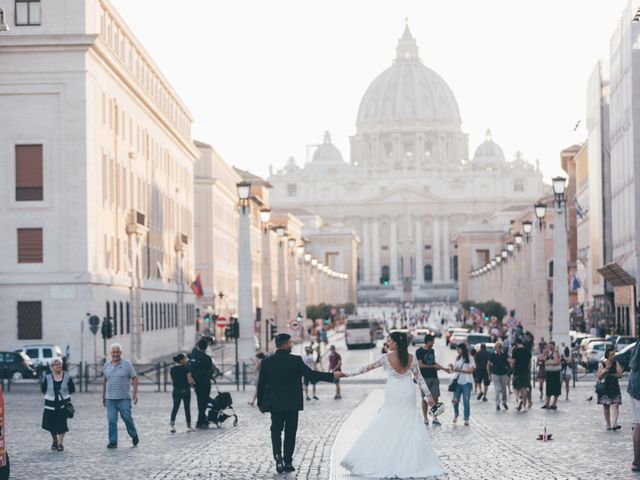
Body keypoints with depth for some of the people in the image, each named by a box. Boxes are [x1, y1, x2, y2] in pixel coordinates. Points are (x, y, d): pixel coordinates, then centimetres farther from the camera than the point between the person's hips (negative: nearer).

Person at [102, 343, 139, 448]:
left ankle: (134, 436, 23)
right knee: (112, 420, -2)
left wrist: (135, 393, -10)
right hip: (110, 398, 3)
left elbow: (135, 378, -2)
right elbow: (104, 381, 18)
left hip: (124, 398, -3)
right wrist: (103, 396, 18)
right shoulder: (107, 365, 10)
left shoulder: (126, 364, -2)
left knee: (127, 418, -1)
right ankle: (113, 442, 2)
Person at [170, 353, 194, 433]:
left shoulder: (172, 369, 2)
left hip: (176, 390, 4)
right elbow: (190, 381, -14)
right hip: (185, 390, -4)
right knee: (187, 408, 6)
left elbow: (172, 381, 7)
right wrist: (193, 382, 6)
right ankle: (189, 426, 11)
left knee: (175, 407, 9)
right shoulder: (186, 368, -13)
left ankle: (172, 425, -3)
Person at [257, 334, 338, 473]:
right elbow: (311, 374, -13)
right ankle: (288, 462, 9)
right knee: (290, 433, 8)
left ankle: (278, 457, -11)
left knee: (276, 431, 11)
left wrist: (260, 403, 15)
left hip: (275, 404, 2)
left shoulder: (266, 362, -2)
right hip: (292, 404, -2)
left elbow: (261, 384, 3)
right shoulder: (296, 361, -11)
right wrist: (332, 376, -7)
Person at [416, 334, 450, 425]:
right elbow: (420, 365, -13)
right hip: (425, 378, -6)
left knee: (435, 397, 1)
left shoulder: (432, 351, 14)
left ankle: (435, 418, 7)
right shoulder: (419, 351, -7)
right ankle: (425, 418, 7)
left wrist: (443, 368, 24)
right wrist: (434, 366, -10)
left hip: (434, 377, 6)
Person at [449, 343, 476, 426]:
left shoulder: (469, 358, -5)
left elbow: (471, 370, -11)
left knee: (466, 401, -3)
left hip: (466, 382, -4)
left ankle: (466, 419, 6)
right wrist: (451, 367, -8)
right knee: (455, 400, 2)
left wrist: (460, 370, -20)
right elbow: (454, 369, 15)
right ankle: (456, 414, 29)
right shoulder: (457, 358, 11)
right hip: (458, 382, 4)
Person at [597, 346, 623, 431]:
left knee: (615, 405, -14)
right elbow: (599, 377, -8)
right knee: (606, 406, 6)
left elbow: (620, 374, -5)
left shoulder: (616, 363, 4)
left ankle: (614, 424, -25)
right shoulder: (602, 364, -3)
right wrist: (606, 368, -18)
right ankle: (608, 424, 16)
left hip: (614, 387, 1)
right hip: (605, 388, -1)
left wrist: (609, 374, -12)